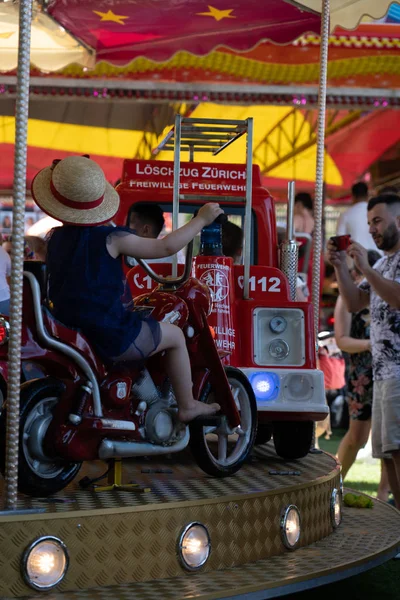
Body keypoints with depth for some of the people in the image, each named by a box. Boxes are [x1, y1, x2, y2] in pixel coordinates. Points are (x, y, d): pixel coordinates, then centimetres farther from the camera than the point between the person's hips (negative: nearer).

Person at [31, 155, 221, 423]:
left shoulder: (56, 238, 3)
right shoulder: (110, 238, -15)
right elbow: (166, 247, -12)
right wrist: (201, 220, 1)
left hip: (66, 330, 7)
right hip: (110, 337, -7)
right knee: (175, 336, 15)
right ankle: (187, 406, 21)